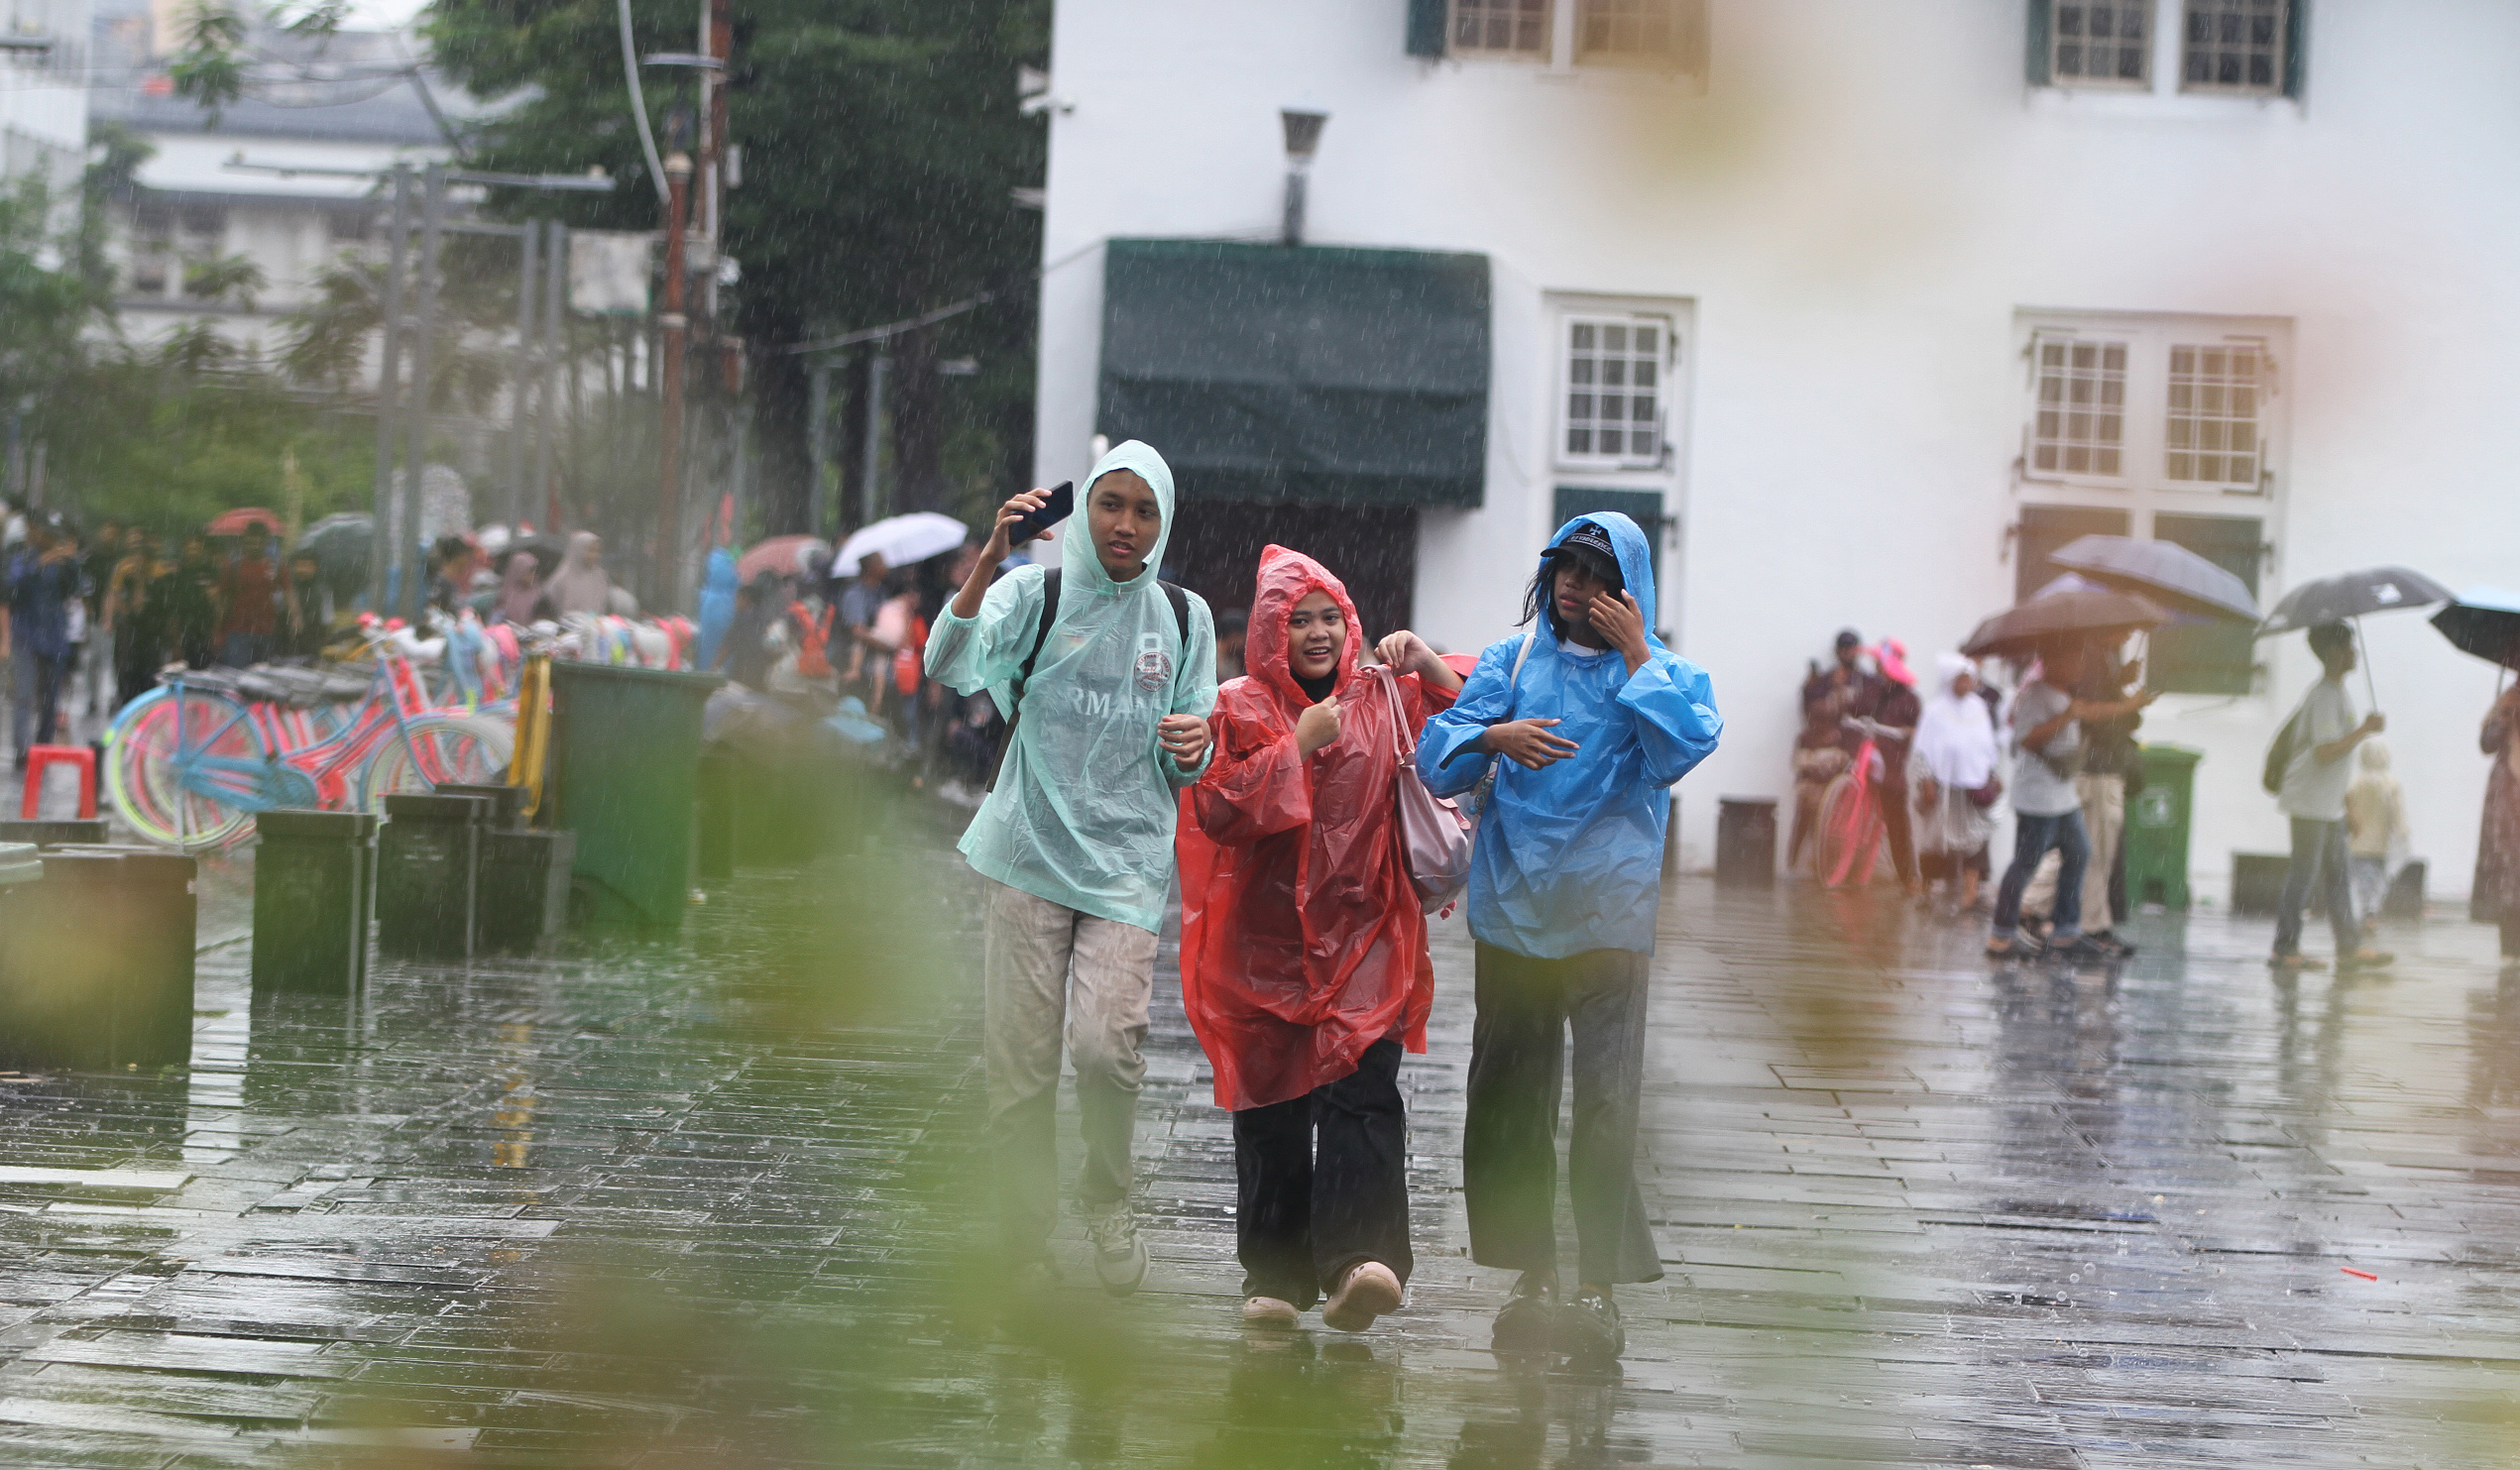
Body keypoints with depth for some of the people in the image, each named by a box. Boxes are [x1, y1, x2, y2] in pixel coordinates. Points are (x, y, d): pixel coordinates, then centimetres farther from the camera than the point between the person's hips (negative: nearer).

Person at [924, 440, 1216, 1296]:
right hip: (1032, 849, -1)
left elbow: (1188, 773, 15)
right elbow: (951, 666, -17)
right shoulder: (1037, 594, 2)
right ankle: (1025, 1251, 11)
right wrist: (989, 560, -28)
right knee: (1020, 1062, -1)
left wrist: (1193, 747, -10)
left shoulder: (1184, 618, 11)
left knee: (1106, 1044, -17)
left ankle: (1108, 1201, 9)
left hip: (1128, 859, 1)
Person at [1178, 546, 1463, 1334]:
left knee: (1362, 1089, -16)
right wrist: (1298, 745, -12)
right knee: (1272, 1107, 2)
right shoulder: (1241, 708, 4)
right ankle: (1276, 1277, 12)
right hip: (1267, 937, 0)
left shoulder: (1383, 699, 10)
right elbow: (1216, 809, -7)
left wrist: (1429, 665, -2)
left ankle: (1359, 1265, -27)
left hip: (1364, 933, 0)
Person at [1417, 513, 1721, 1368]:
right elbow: (1436, 756, 1)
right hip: (1513, 907, 3)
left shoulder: (1663, 672, 6)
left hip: (1608, 911, -3)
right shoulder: (1512, 661, 11)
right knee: (1510, 1098, 4)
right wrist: (1492, 737, -19)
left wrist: (1635, 656, -12)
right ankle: (1533, 1277, 13)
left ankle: (1598, 1285, -7)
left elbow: (1682, 751, -14)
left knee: (1606, 1100, -11)